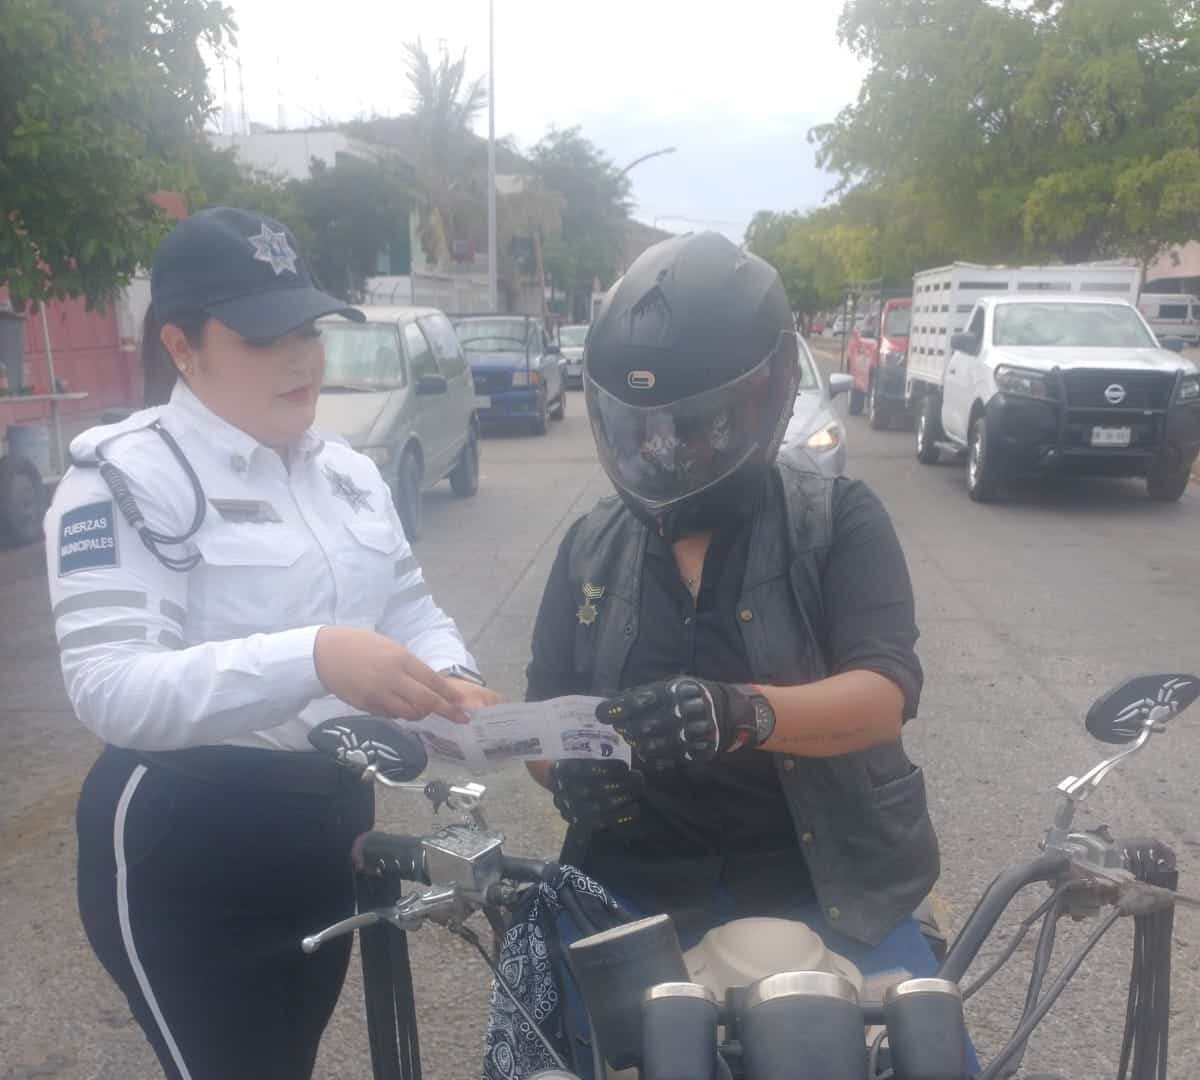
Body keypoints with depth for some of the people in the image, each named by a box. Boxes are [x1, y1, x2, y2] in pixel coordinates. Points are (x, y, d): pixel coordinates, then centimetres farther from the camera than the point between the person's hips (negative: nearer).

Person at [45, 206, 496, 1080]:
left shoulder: (348, 472, 8)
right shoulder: (125, 478, -15)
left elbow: (412, 609, 10)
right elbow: (110, 688, -26)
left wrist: (448, 678, -14)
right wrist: (311, 659, -41)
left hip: (326, 829, 7)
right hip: (184, 851, -7)